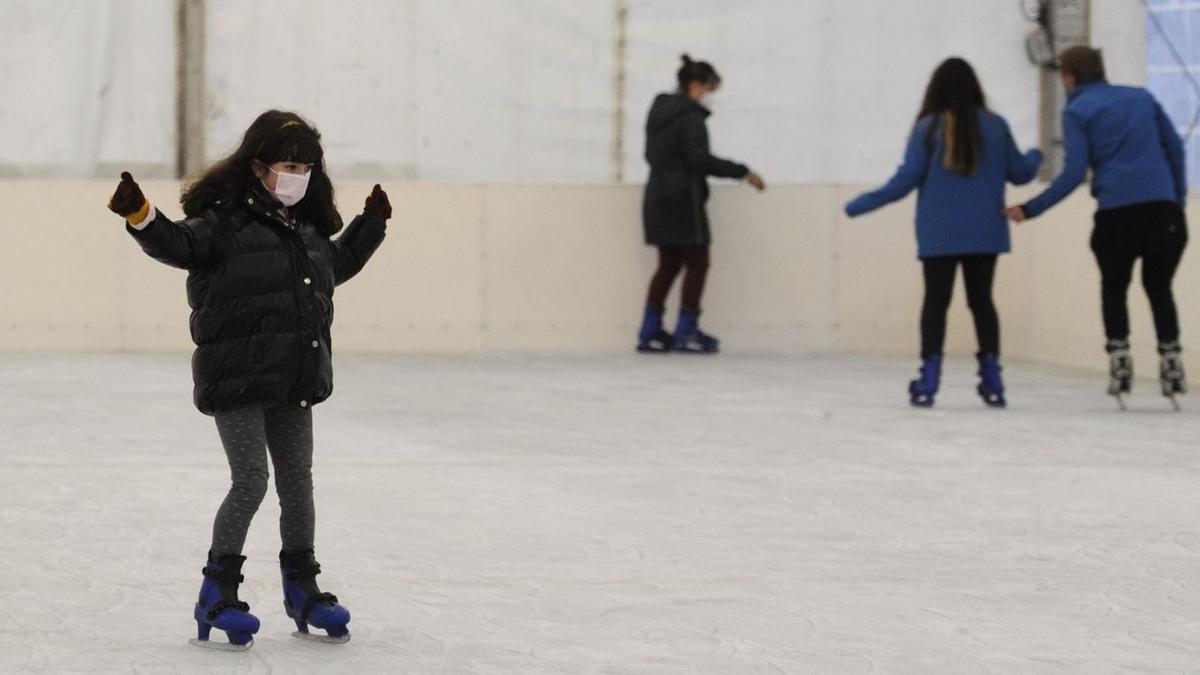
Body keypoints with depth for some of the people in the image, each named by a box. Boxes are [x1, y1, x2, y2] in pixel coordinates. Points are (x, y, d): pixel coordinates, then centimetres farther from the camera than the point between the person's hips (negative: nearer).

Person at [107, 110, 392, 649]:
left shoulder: (308, 228, 12)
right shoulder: (227, 220, -10)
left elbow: (338, 263, 31)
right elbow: (180, 244, -25)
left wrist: (370, 226, 31)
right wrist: (141, 217, -42)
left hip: (294, 382, 7)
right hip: (236, 379, -7)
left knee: (297, 483, 13)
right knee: (250, 482, -10)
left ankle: (302, 589, 26)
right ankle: (217, 594, 2)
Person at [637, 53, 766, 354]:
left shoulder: (658, 111, 12)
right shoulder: (690, 116, -14)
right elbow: (700, 158, -21)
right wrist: (743, 172, -16)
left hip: (657, 196, 8)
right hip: (683, 198, -8)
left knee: (668, 264, 13)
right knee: (697, 264, 1)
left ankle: (650, 331, 9)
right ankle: (686, 332, 0)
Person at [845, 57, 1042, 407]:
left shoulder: (928, 128, -6)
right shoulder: (995, 126, 2)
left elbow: (906, 179, -9)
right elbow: (1019, 172, 10)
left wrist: (860, 204, 1)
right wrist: (1035, 157, 34)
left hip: (939, 235, -2)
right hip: (984, 233, 2)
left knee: (936, 301, 4)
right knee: (981, 300, 11)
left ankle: (928, 380, -4)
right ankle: (992, 380, 8)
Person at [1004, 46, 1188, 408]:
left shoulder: (1077, 111, 3)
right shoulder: (1141, 97, 17)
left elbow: (1073, 174, -6)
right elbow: (1174, 147, 13)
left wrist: (1031, 209, -3)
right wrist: (1178, 198, 17)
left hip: (1116, 212, -3)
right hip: (1162, 208, 3)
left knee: (1114, 288, 13)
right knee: (1159, 287, 13)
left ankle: (1119, 361, 4)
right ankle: (1171, 363, 6)